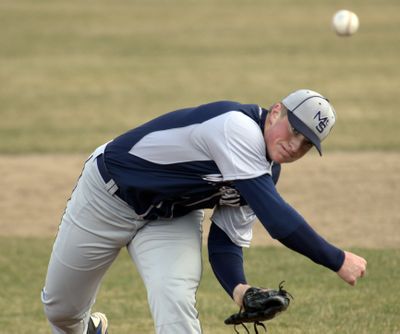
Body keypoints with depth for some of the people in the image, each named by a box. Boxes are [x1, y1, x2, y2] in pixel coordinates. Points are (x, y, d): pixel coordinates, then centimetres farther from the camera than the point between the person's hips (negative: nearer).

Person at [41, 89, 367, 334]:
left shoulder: (266, 173, -9)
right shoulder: (238, 127, -36)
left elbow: (226, 241, -6)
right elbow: (277, 219, -40)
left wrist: (239, 288, -26)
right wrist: (338, 261, -36)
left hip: (173, 220, 5)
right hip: (109, 196, -5)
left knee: (176, 301, -22)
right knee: (60, 308, 11)